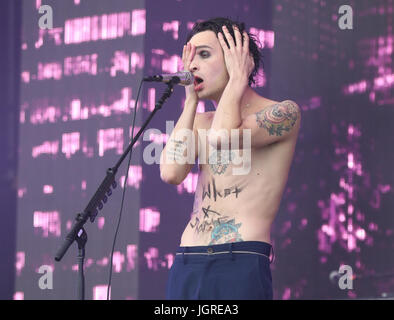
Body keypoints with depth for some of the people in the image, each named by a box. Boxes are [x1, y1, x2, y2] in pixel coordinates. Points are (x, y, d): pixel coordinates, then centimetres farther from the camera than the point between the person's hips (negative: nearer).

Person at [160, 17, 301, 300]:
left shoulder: (284, 112, 1)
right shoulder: (200, 122, 19)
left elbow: (222, 138, -16)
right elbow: (171, 173, 1)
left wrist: (237, 78, -1)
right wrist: (191, 99, 10)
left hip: (240, 267, -5)